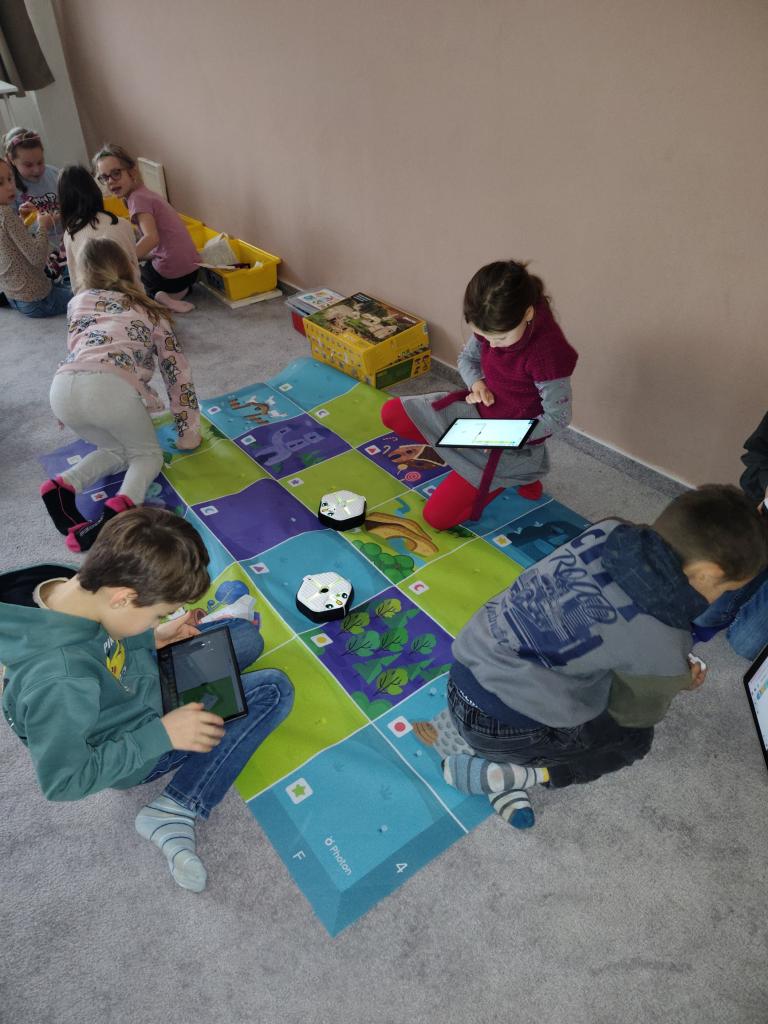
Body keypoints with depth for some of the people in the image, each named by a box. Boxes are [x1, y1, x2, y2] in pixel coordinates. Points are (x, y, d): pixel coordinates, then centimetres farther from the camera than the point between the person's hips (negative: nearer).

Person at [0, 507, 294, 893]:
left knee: (246, 634, 11)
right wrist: (162, 735, -26)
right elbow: (62, 781, -27)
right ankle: (177, 811, -9)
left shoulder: (70, 583, -20)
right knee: (275, 690, -10)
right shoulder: (60, 682, -42)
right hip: (133, 752, -8)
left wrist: (152, 638, -11)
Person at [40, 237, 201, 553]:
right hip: (110, 387, -3)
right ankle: (120, 506, -12)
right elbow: (177, 371, 26)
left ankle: (62, 486, 0)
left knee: (118, 450, 26)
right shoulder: (150, 310, 27)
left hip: (62, 390, 3)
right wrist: (188, 433, 31)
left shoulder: (78, 302, 30)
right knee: (148, 453, 19)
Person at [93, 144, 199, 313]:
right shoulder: (146, 193, 14)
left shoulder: (137, 198, -13)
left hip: (171, 273, -8)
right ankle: (177, 291, 12)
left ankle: (156, 295, -5)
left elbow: (151, 238, -28)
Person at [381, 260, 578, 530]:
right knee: (391, 413, -3)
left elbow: (558, 418, -20)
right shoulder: (493, 325, -12)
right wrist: (477, 383, -14)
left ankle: (518, 474, 8)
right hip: (478, 410, 7)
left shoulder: (548, 352, -32)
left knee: (438, 516, -8)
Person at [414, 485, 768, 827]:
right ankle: (496, 773, 3)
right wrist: (680, 681, 22)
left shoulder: (608, 532, -8)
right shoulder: (662, 645, -21)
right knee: (635, 737, 19)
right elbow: (637, 712, 3)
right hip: (502, 727, -5)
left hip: (467, 668, 5)